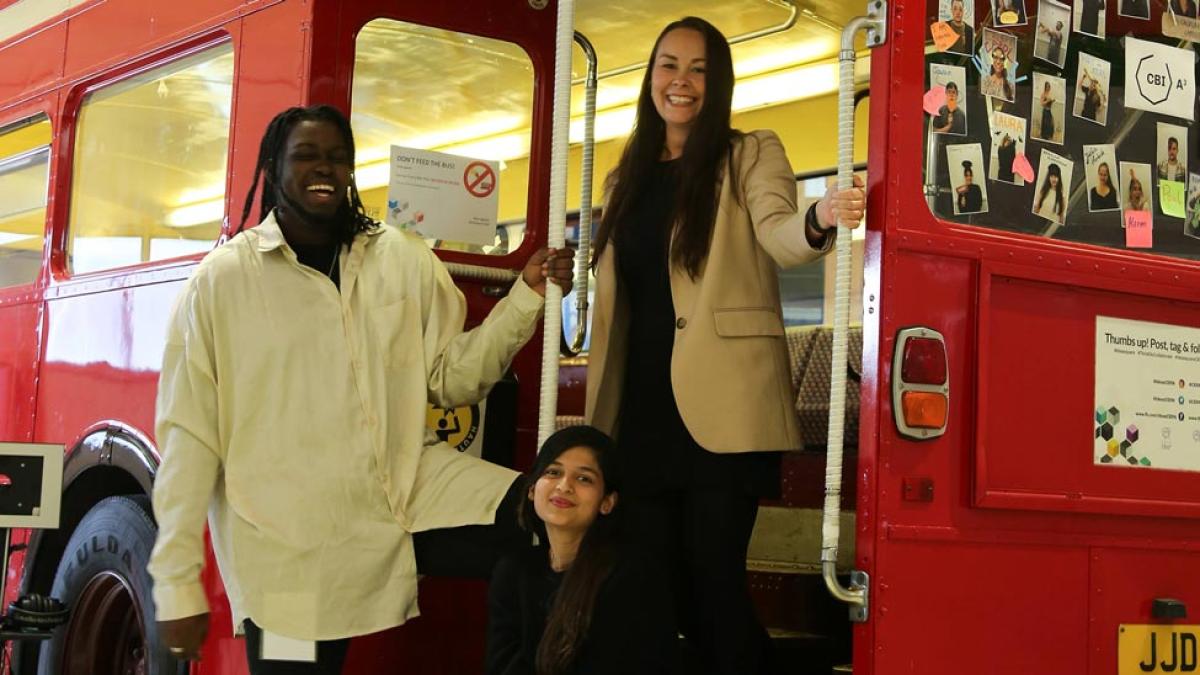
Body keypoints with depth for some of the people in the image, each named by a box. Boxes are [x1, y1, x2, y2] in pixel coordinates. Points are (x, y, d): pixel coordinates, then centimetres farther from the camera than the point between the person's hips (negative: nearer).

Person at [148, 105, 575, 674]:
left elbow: (450, 378, 12)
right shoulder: (222, 279, -3)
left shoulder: (406, 262, 8)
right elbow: (188, 436, -4)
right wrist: (178, 588, -7)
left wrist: (527, 296, -2)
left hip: (413, 496, 3)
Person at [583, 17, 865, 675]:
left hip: (720, 409, -5)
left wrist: (818, 221, -39)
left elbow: (777, 237, -16)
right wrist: (598, 410, 15)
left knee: (711, 578, -6)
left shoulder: (751, 155, 4)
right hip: (641, 409, 5)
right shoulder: (628, 178, 18)